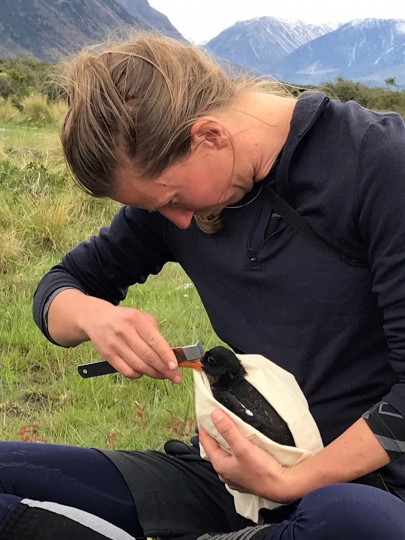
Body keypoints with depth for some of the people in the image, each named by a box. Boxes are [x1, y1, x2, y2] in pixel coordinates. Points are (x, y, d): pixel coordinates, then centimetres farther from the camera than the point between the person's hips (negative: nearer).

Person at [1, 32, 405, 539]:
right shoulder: (170, 176, 4)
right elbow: (58, 287, 12)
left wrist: (294, 481, -20)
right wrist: (90, 314, -12)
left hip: (354, 477, -4)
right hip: (234, 467, 5)